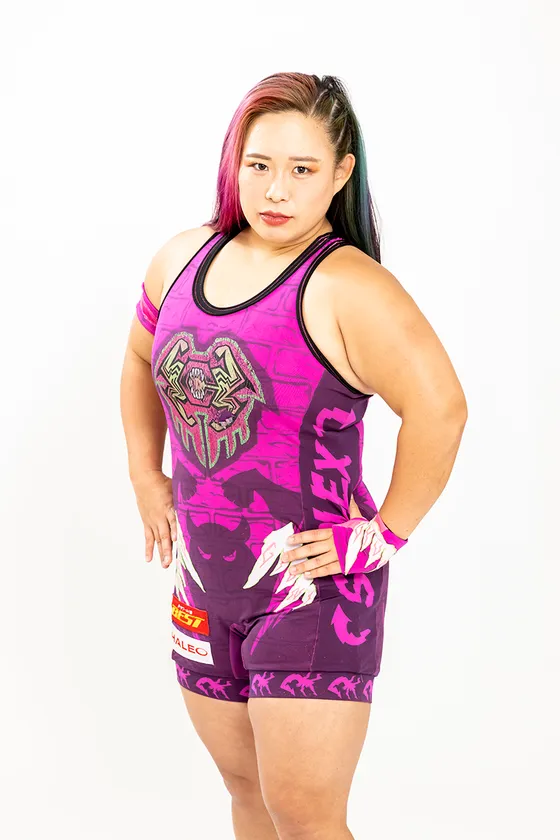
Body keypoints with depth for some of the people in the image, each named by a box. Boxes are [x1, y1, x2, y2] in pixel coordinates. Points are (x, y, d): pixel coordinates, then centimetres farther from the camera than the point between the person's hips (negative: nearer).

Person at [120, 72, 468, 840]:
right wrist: (147, 479, 15)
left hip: (313, 586, -7)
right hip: (205, 581, 7)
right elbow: (141, 361, 21)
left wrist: (385, 534, -19)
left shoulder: (347, 287, -19)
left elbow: (440, 409, -25)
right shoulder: (184, 259, 3)